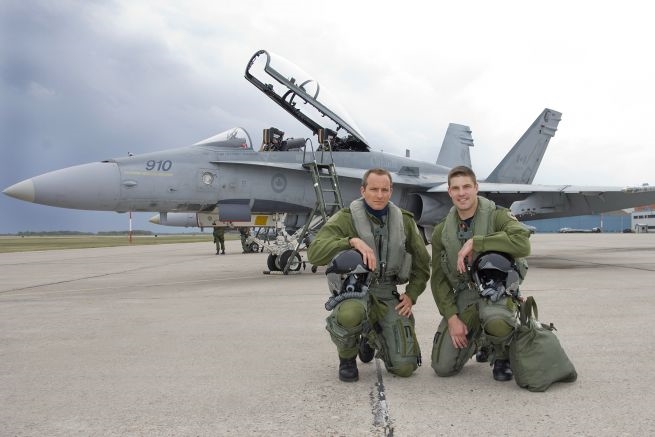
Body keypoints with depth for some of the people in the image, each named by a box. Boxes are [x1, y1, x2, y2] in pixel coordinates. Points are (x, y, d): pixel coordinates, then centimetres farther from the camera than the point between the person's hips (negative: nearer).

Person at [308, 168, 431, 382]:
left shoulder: (404, 220, 6)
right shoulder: (345, 219, -7)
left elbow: (422, 262, 17)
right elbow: (315, 252, -21)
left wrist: (411, 294, 6)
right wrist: (352, 241, -32)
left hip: (387, 294, 4)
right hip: (354, 288, -3)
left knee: (405, 367, -3)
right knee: (350, 314, -41)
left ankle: (371, 338, 32)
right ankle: (347, 358, -4)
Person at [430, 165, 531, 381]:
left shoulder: (497, 216, -8)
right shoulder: (442, 232, 3)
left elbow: (522, 244, -30)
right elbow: (439, 279, 5)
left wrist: (474, 243, -29)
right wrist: (451, 317, -6)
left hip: (496, 291, -3)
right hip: (463, 295, 4)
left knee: (496, 323, -40)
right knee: (443, 367, -3)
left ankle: (502, 355, -1)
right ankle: (476, 337, 29)